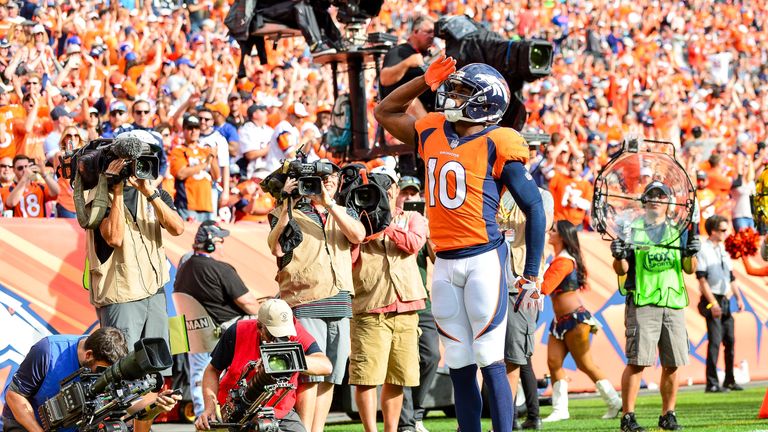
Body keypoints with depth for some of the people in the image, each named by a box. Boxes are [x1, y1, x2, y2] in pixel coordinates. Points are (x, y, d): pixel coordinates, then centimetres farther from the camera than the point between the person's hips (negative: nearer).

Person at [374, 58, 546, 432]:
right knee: (460, 368, 8)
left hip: (483, 259, -6)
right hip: (445, 262, 6)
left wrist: (531, 276, -7)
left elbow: (534, 208, -5)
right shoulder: (433, 132, 11)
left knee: (490, 362, -8)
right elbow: (385, 112, 28)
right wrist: (425, 81, 15)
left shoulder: (496, 144, -7)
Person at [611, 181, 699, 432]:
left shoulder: (679, 230, 16)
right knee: (637, 362, -10)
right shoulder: (631, 229, 8)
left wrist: (691, 254, -9)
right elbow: (621, 270, 4)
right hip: (642, 303, -3)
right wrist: (619, 257, -18)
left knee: (672, 364, 2)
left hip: (673, 303, 3)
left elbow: (689, 269, 12)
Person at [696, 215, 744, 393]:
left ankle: (729, 381, 17)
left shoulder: (723, 250, 15)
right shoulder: (703, 251, -8)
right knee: (715, 341, -12)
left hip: (725, 300, 8)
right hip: (711, 300, -8)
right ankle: (712, 383, -11)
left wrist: (739, 298, 12)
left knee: (730, 340, 8)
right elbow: (702, 279, -14)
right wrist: (713, 303, -19)